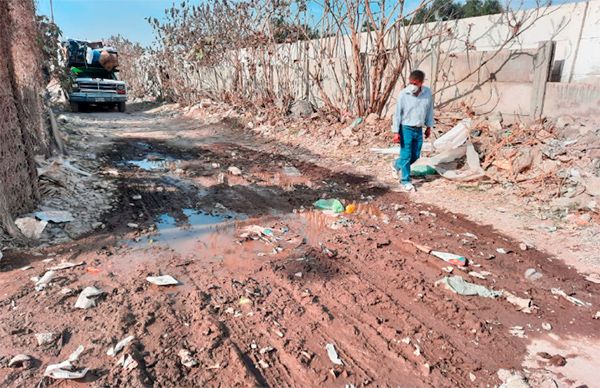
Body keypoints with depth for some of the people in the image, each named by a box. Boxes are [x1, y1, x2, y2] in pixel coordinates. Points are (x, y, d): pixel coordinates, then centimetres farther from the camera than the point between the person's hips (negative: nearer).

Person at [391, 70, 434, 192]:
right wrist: (396, 132, -10)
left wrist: (429, 126, 13)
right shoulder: (403, 94, -14)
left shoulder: (428, 92, -4)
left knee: (415, 155, 12)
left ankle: (397, 165, 38)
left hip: (419, 129, 4)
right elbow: (397, 114, -9)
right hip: (406, 129, -4)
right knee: (406, 156, 0)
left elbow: (429, 110, 9)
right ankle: (405, 181, 13)